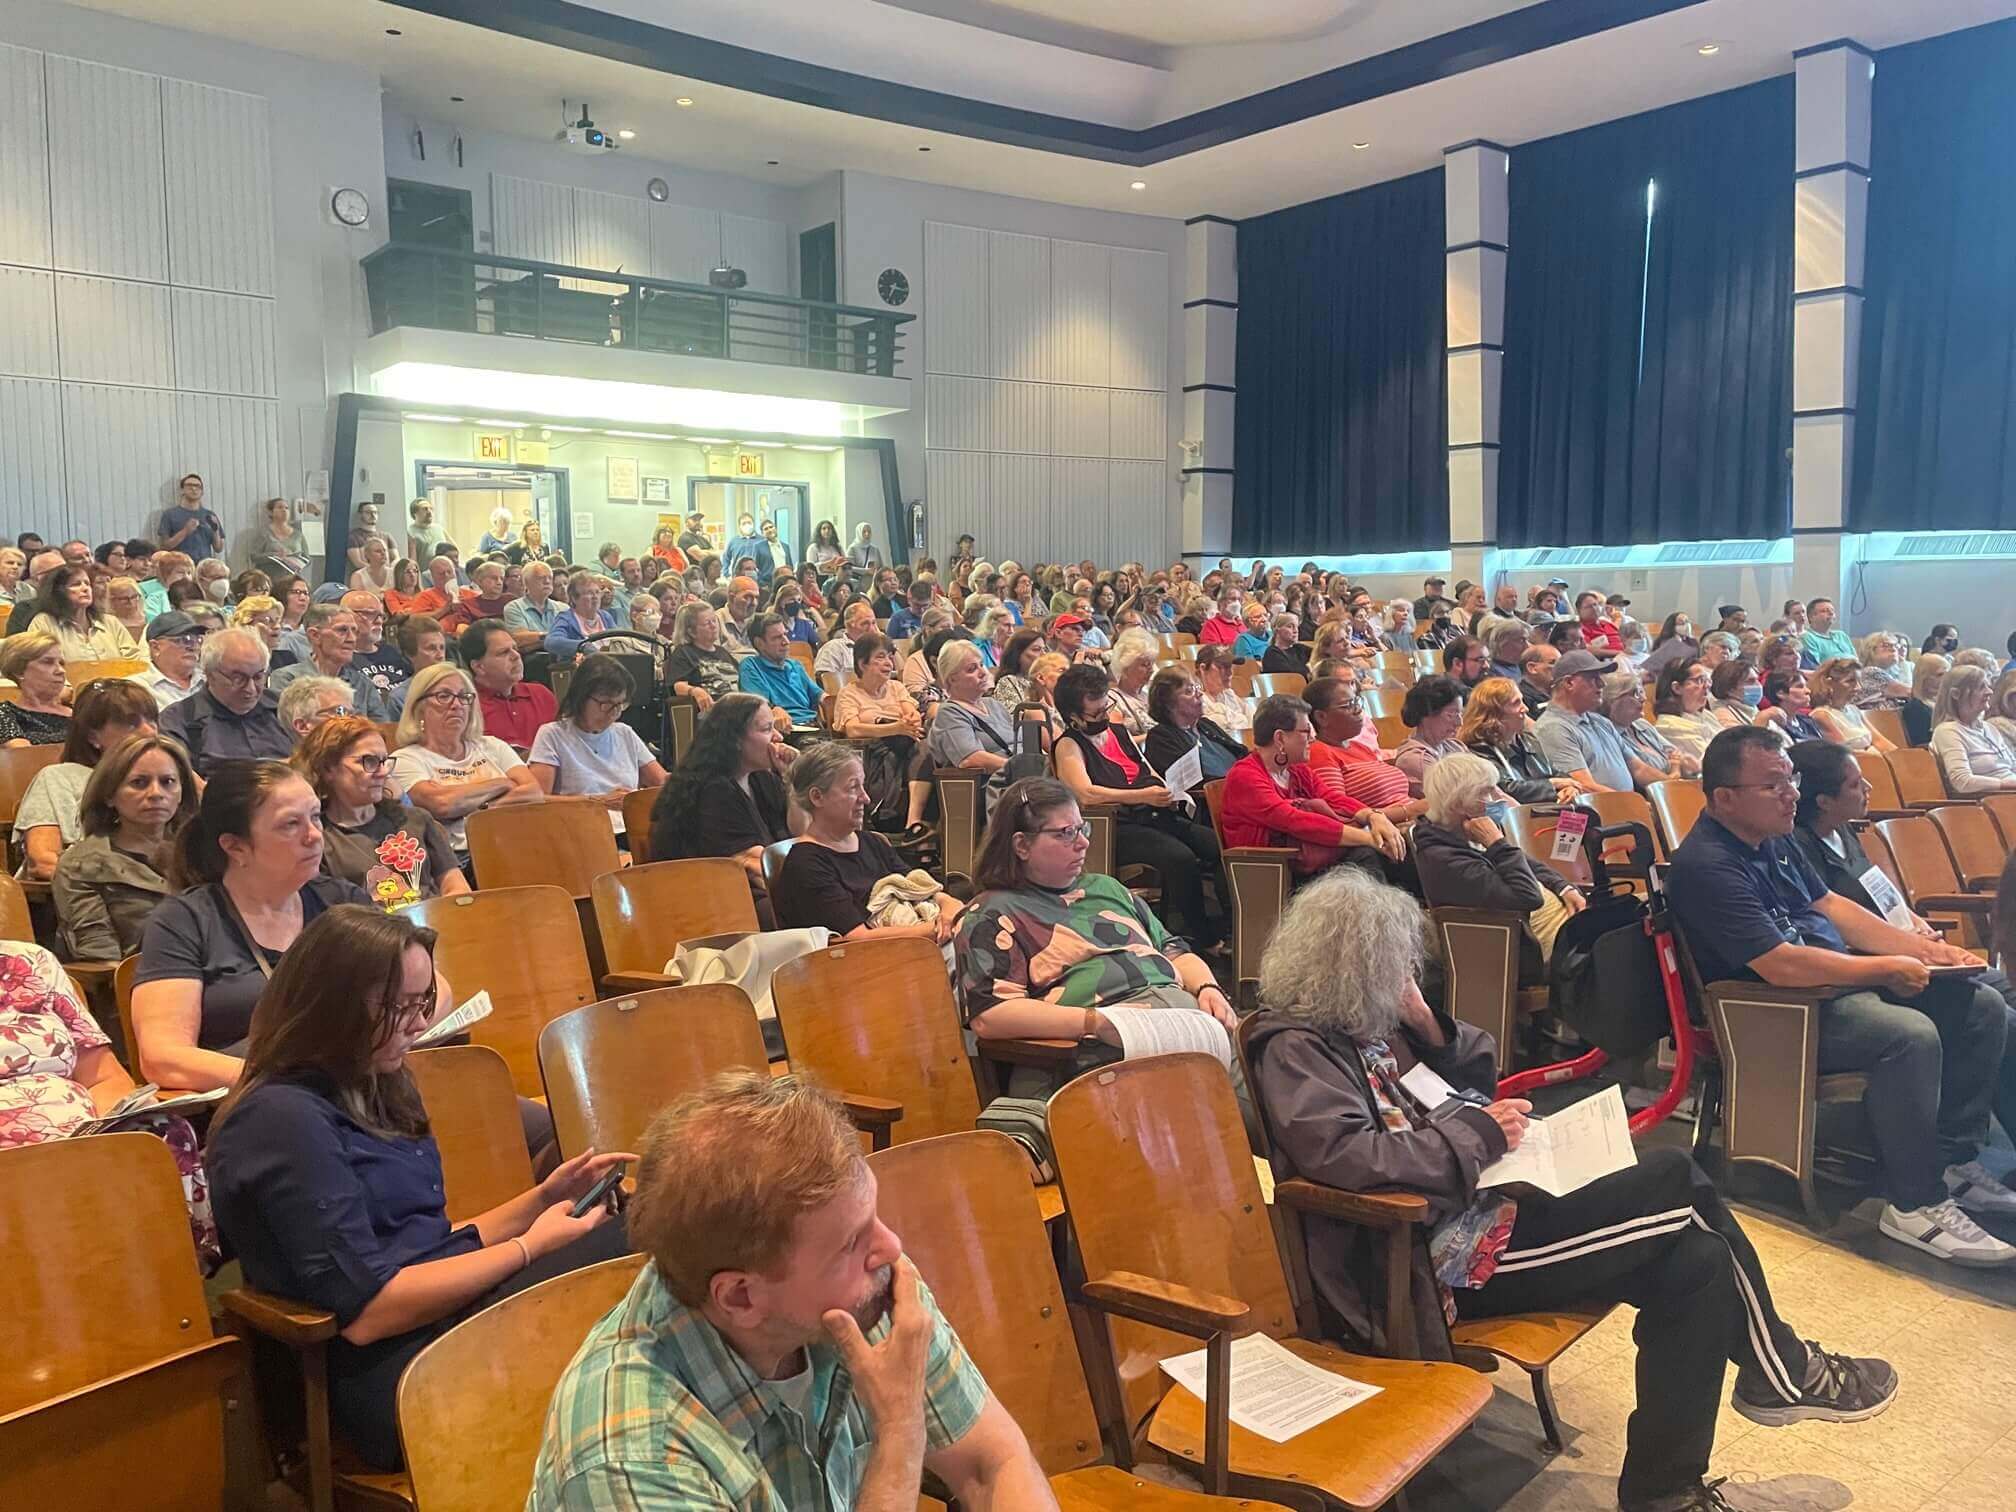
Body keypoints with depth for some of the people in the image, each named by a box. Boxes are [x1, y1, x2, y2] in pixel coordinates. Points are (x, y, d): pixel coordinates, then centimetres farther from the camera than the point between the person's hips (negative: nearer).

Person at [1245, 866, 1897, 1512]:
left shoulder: (1365, 1025, 13)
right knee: (1677, 1181, -9)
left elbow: (1476, 1083, 22)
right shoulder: (1293, 1048, -13)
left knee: (1695, 1261, -4)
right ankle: (1782, 1373, 11)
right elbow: (1348, 1156, -28)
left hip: (1469, 1209, 10)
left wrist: (1426, 1024, 1)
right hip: (1437, 1253, -9)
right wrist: (1479, 1132, -17)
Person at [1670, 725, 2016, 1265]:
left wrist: (1923, 948, 10)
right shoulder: (1708, 866, -22)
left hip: (1839, 979, 10)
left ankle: (1952, 1160, 12)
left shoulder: (1771, 839, 11)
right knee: (1911, 1034, -31)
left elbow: (1831, 906, 21)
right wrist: (1889, 969, -16)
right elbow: (1782, 966, -27)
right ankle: (1915, 1205, -18)